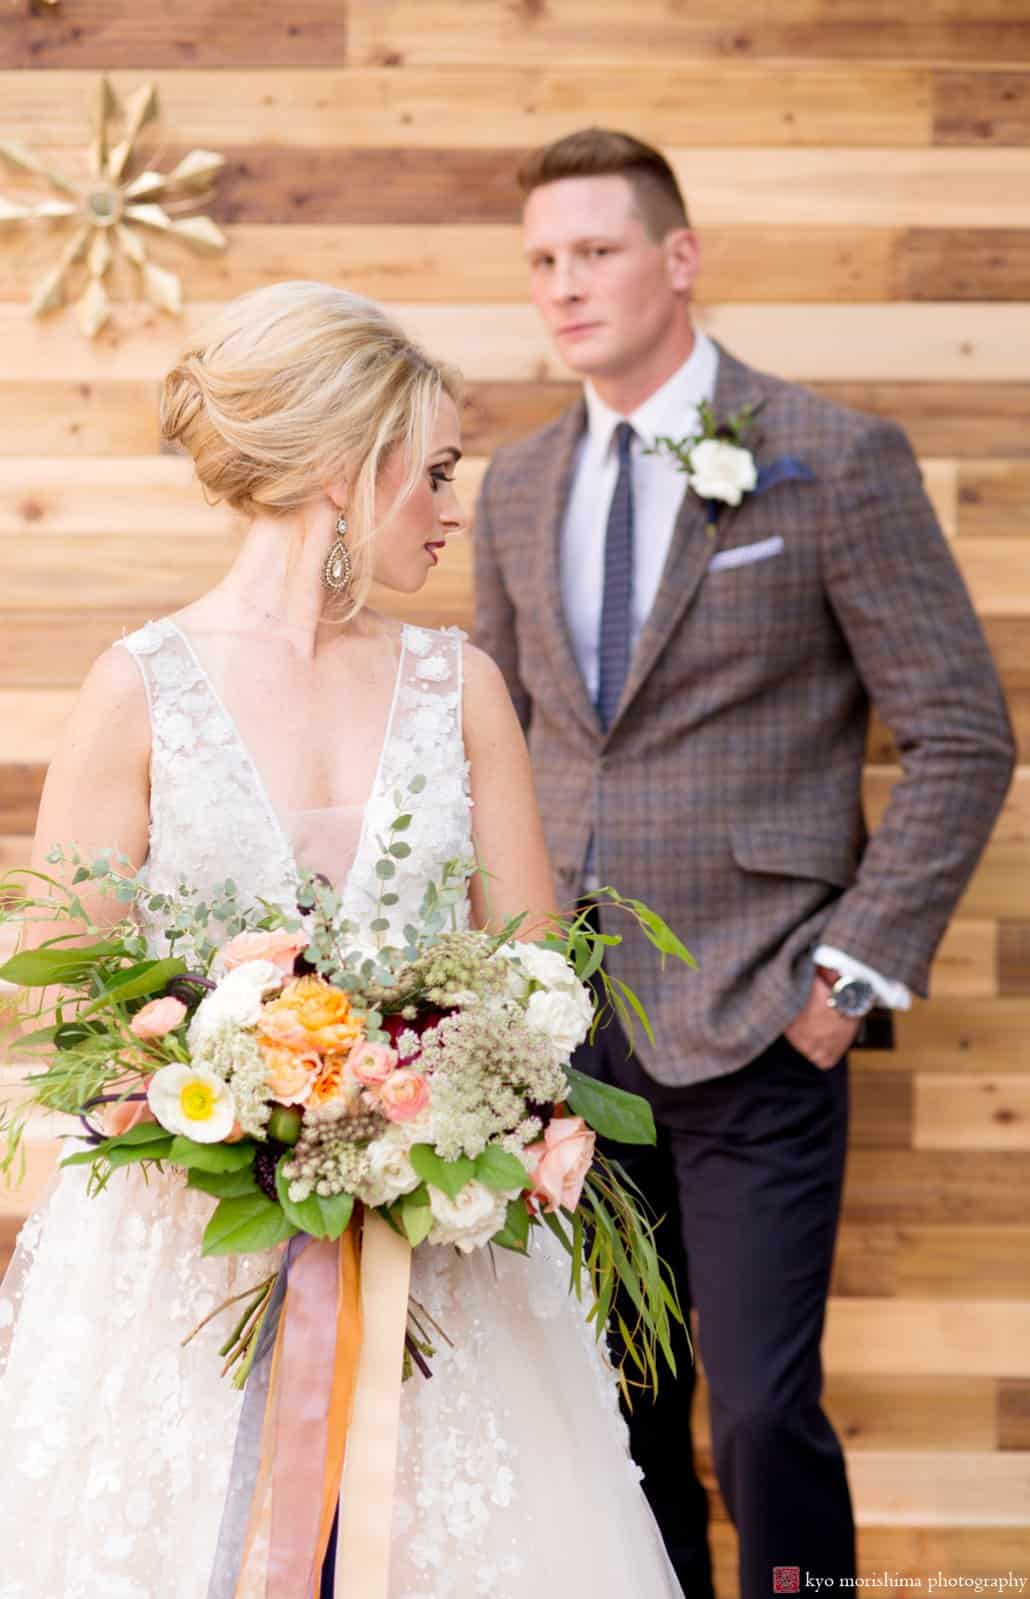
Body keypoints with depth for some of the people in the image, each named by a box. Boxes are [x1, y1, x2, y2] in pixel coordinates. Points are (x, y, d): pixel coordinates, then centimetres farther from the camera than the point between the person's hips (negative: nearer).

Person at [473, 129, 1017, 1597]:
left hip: (750, 1030, -5)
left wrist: (860, 968, -11)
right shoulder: (518, 487, 11)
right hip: (569, 1024, 5)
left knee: (764, 1417, -7)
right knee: (615, 1414, 11)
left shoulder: (835, 461, -6)